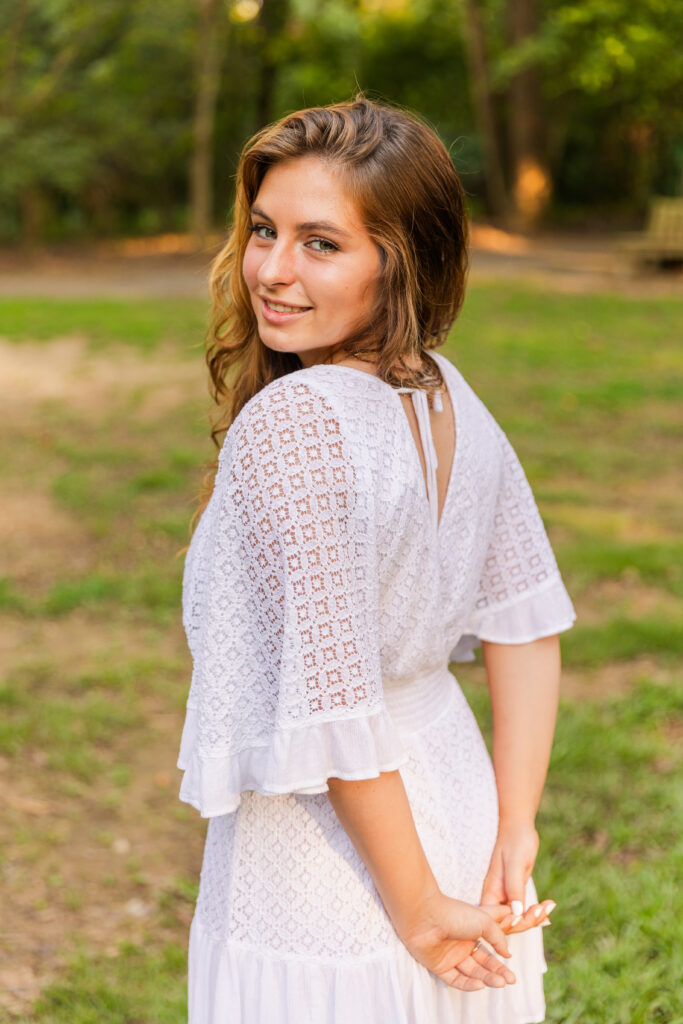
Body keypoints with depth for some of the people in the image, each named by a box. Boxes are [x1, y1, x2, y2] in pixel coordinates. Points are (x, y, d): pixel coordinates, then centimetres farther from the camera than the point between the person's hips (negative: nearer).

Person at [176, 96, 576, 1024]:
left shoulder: (288, 420, -25)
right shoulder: (452, 398, -2)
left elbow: (335, 708, -26)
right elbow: (528, 621, 1)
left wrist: (417, 912, -16)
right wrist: (514, 835, 1)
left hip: (325, 858, -7)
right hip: (454, 794, 7)